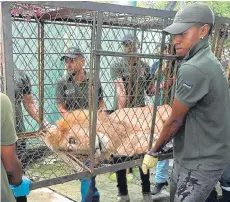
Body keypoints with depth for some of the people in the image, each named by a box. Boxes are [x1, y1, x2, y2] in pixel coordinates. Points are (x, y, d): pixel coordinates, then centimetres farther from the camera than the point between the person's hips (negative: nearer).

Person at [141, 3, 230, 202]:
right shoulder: (208, 61, 8)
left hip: (201, 162, -10)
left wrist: (154, 151, -5)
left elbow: (175, 120, -18)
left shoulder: (193, 69, -25)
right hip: (192, 155, 10)